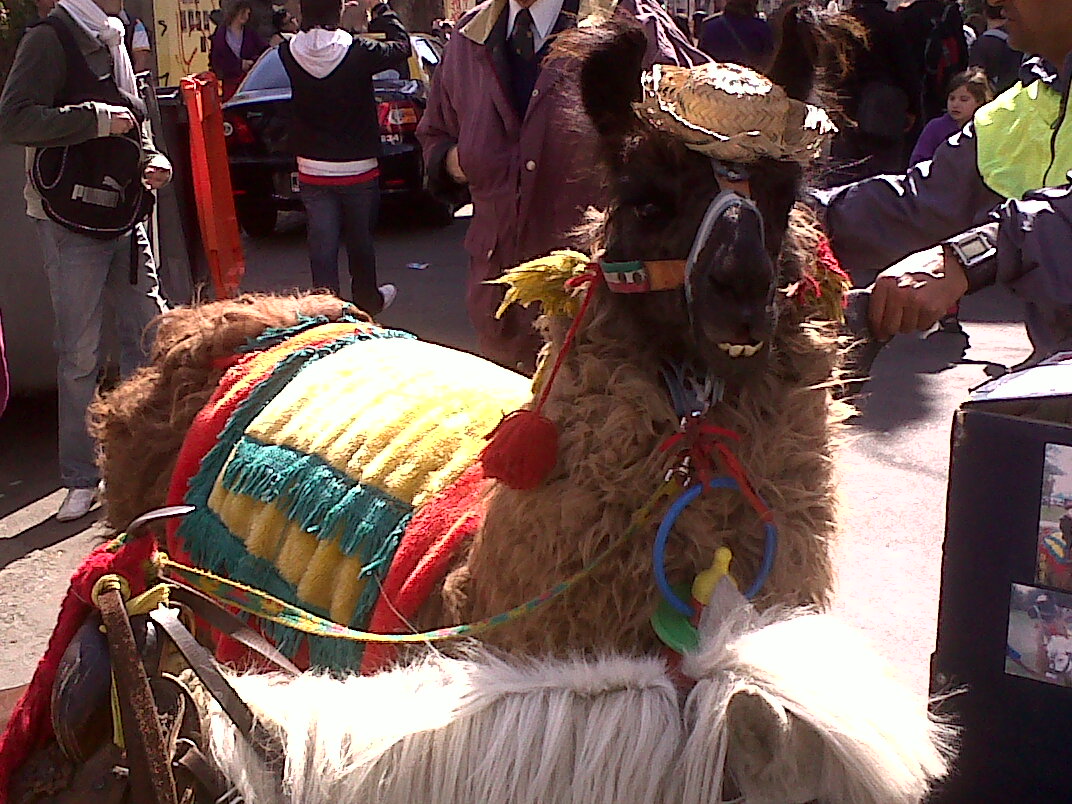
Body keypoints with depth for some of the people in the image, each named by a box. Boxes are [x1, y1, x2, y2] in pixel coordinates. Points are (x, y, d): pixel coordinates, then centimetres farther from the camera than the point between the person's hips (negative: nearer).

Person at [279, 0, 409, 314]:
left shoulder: (289, 53, -9)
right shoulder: (358, 52, -16)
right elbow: (401, 46, 0)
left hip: (312, 169, 2)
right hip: (358, 168, -2)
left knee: (322, 244, 4)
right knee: (360, 240, 15)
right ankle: (367, 300, 32)